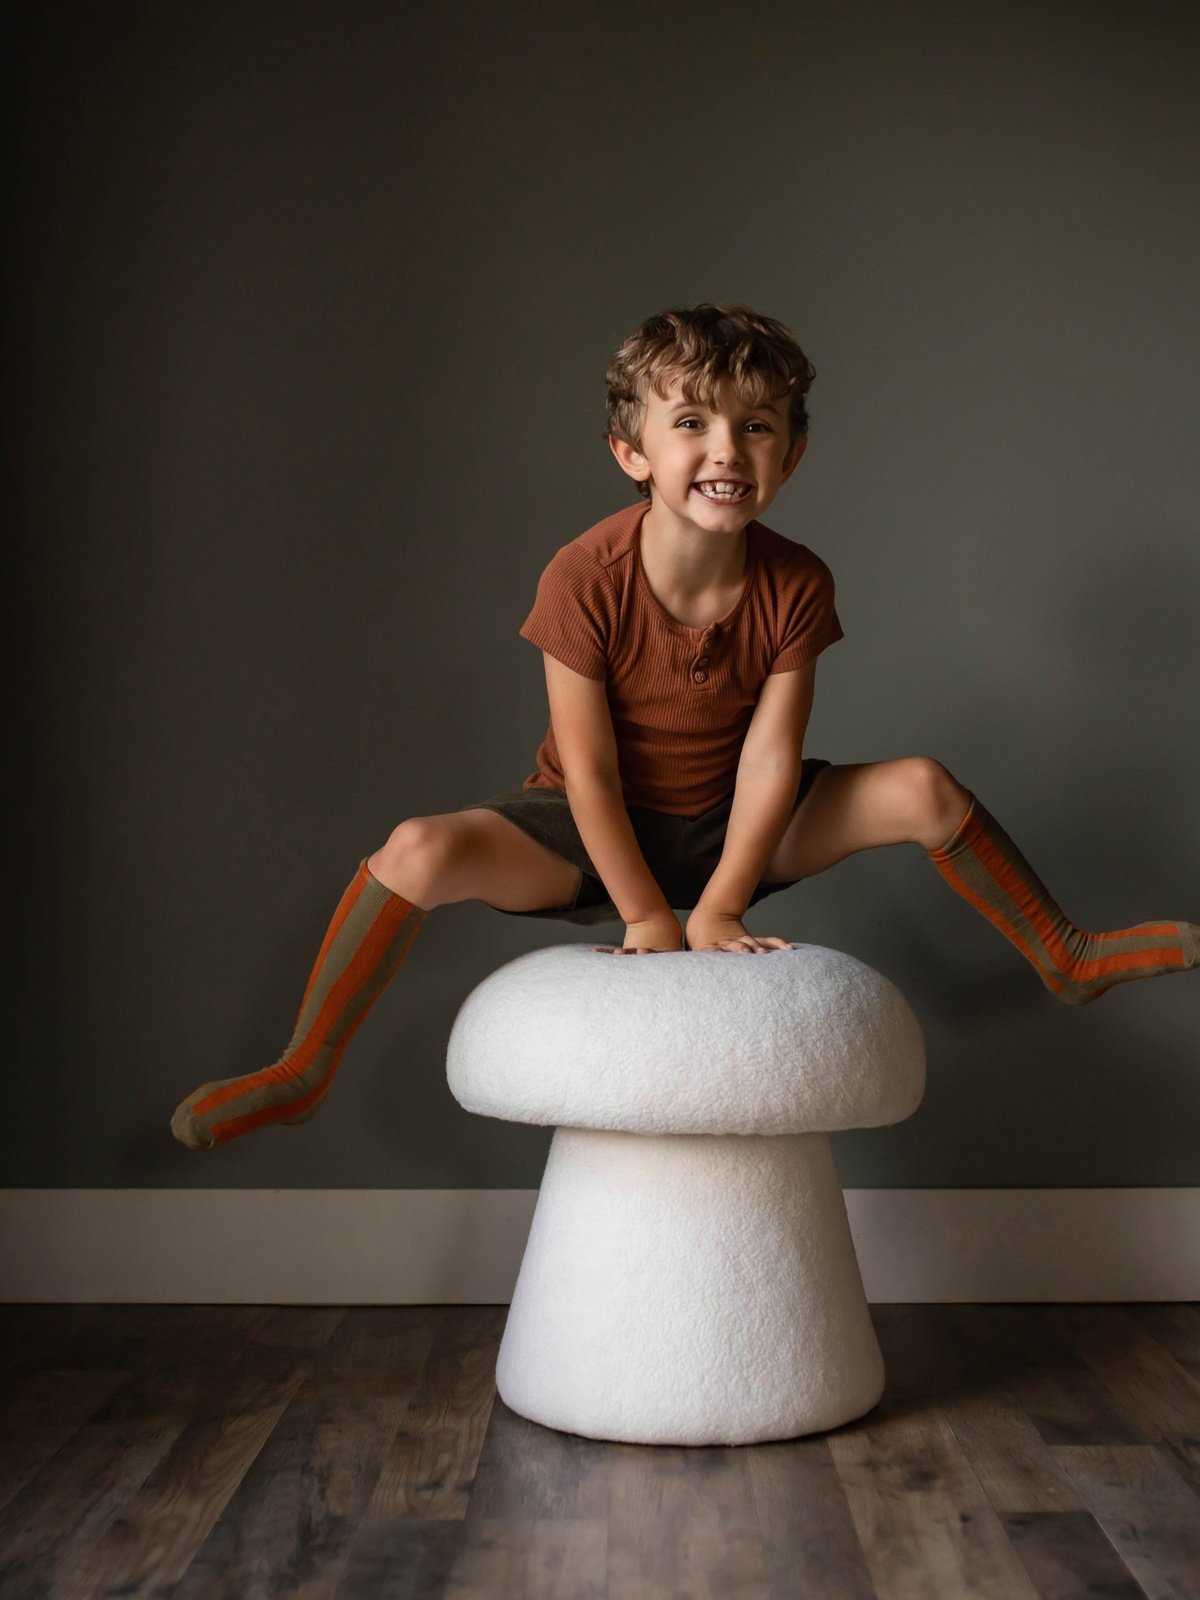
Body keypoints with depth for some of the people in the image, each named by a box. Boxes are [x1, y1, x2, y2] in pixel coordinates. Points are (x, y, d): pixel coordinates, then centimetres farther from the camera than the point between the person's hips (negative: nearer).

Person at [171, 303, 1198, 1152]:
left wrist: (717, 911, -21)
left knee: (923, 790, -11)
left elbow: (769, 760, -16)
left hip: (726, 824, 3)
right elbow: (588, 770, -21)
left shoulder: (795, 586, -17)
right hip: (592, 828, -2)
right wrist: (649, 919, -19)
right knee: (420, 853, -28)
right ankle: (302, 1073, -12)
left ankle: (1065, 961, 12)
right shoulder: (585, 579, -25)